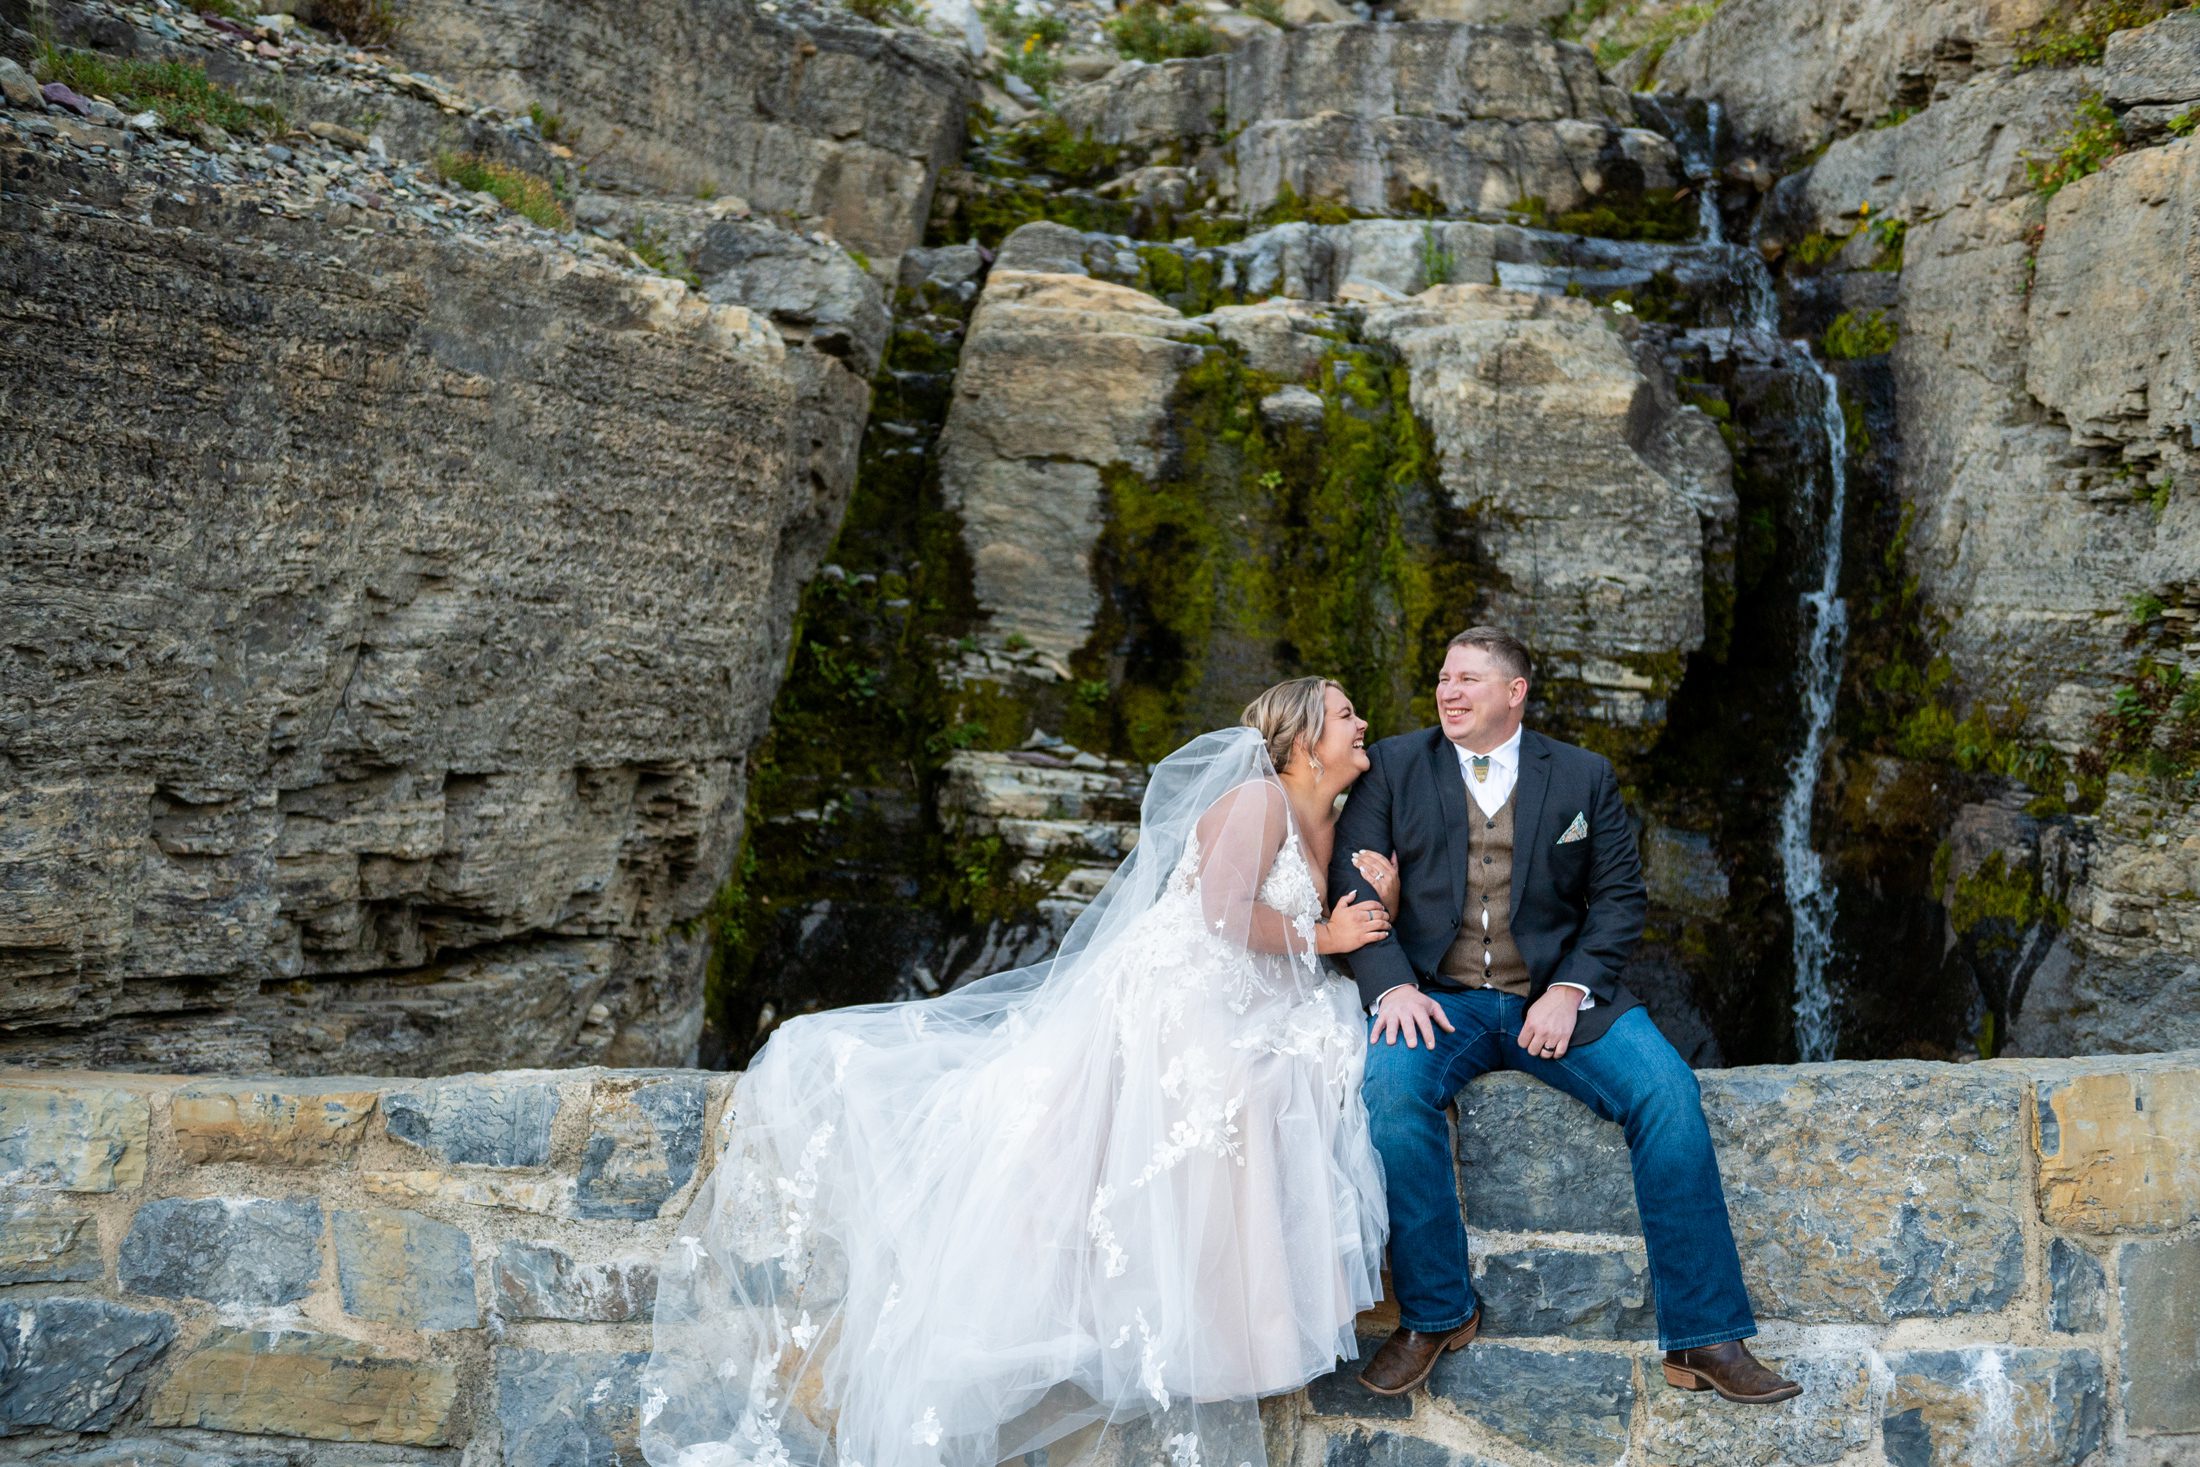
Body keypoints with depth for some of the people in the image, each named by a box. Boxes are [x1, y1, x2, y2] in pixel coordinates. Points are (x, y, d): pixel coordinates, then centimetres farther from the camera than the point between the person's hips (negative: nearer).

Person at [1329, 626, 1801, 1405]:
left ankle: (1704, 1338, -11)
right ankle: (1435, 1312, -13)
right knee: (1392, 1084, -32)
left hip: (1555, 997, 1)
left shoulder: (1584, 776, 10)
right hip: (1438, 997, -1)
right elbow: (1352, 885, 1)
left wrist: (1570, 992, -10)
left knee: (1669, 1093, -22)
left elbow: (1619, 898, 6)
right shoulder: (1391, 767, 7)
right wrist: (1392, 987, -16)